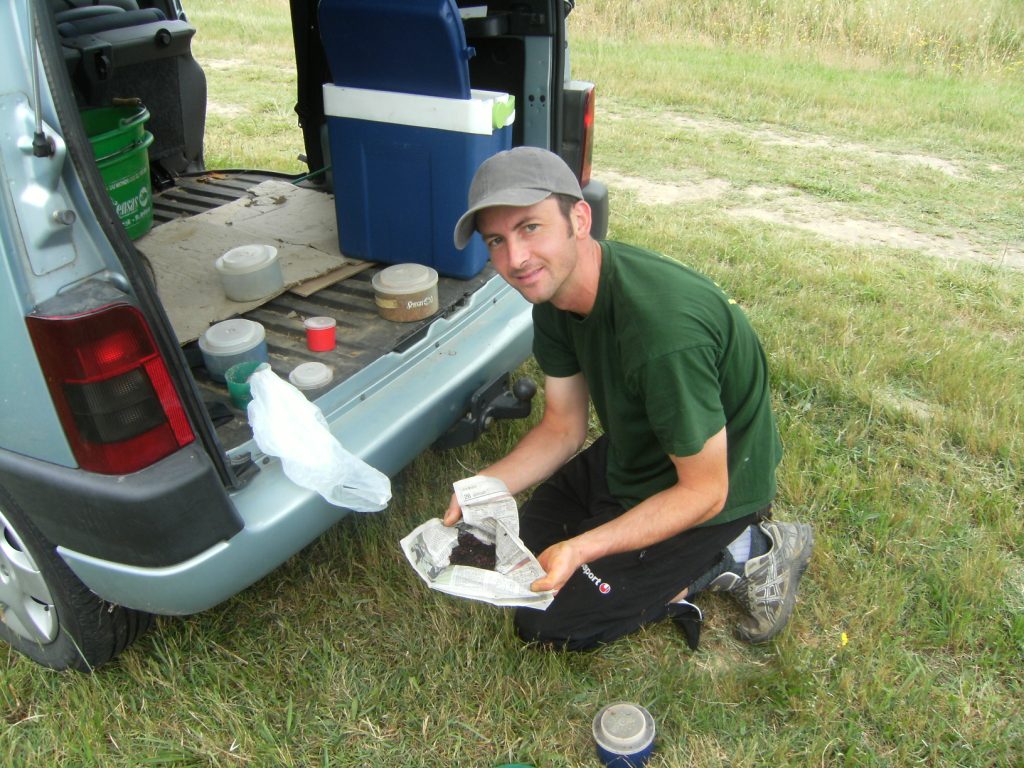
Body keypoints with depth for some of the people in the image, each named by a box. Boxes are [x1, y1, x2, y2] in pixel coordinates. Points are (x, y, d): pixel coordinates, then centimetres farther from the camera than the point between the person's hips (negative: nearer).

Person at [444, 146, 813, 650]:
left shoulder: (664, 330, -38)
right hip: (629, 457, 8)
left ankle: (742, 554, 4)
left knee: (546, 622, 0)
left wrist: (580, 550, -33)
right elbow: (564, 427, -1)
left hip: (708, 491, -8)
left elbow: (704, 492, -27)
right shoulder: (554, 295, -11)